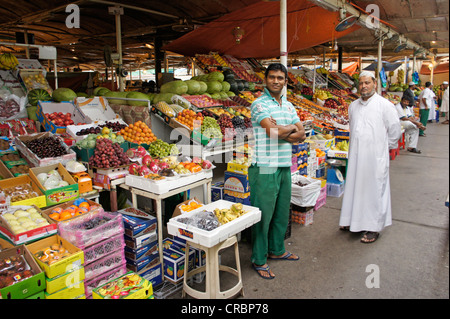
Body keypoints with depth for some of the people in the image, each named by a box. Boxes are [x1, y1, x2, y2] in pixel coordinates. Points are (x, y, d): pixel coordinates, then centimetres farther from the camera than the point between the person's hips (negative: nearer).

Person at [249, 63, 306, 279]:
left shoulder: (288, 106, 14)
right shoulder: (260, 104, -8)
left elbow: (301, 135, 6)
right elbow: (273, 132, -22)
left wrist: (281, 131, -12)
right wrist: (291, 128, -3)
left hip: (285, 167, 7)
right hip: (265, 169, -7)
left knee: (282, 213, 18)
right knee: (263, 215, 1)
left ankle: (276, 250, 37)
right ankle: (259, 260, 17)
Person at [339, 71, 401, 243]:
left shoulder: (384, 104, -6)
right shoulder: (353, 105, 10)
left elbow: (395, 129, -1)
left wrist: (385, 146, 5)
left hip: (375, 156, -5)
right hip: (356, 155, 5)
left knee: (374, 189, 1)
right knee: (355, 187, 11)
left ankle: (374, 227, 12)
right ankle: (354, 221, 26)